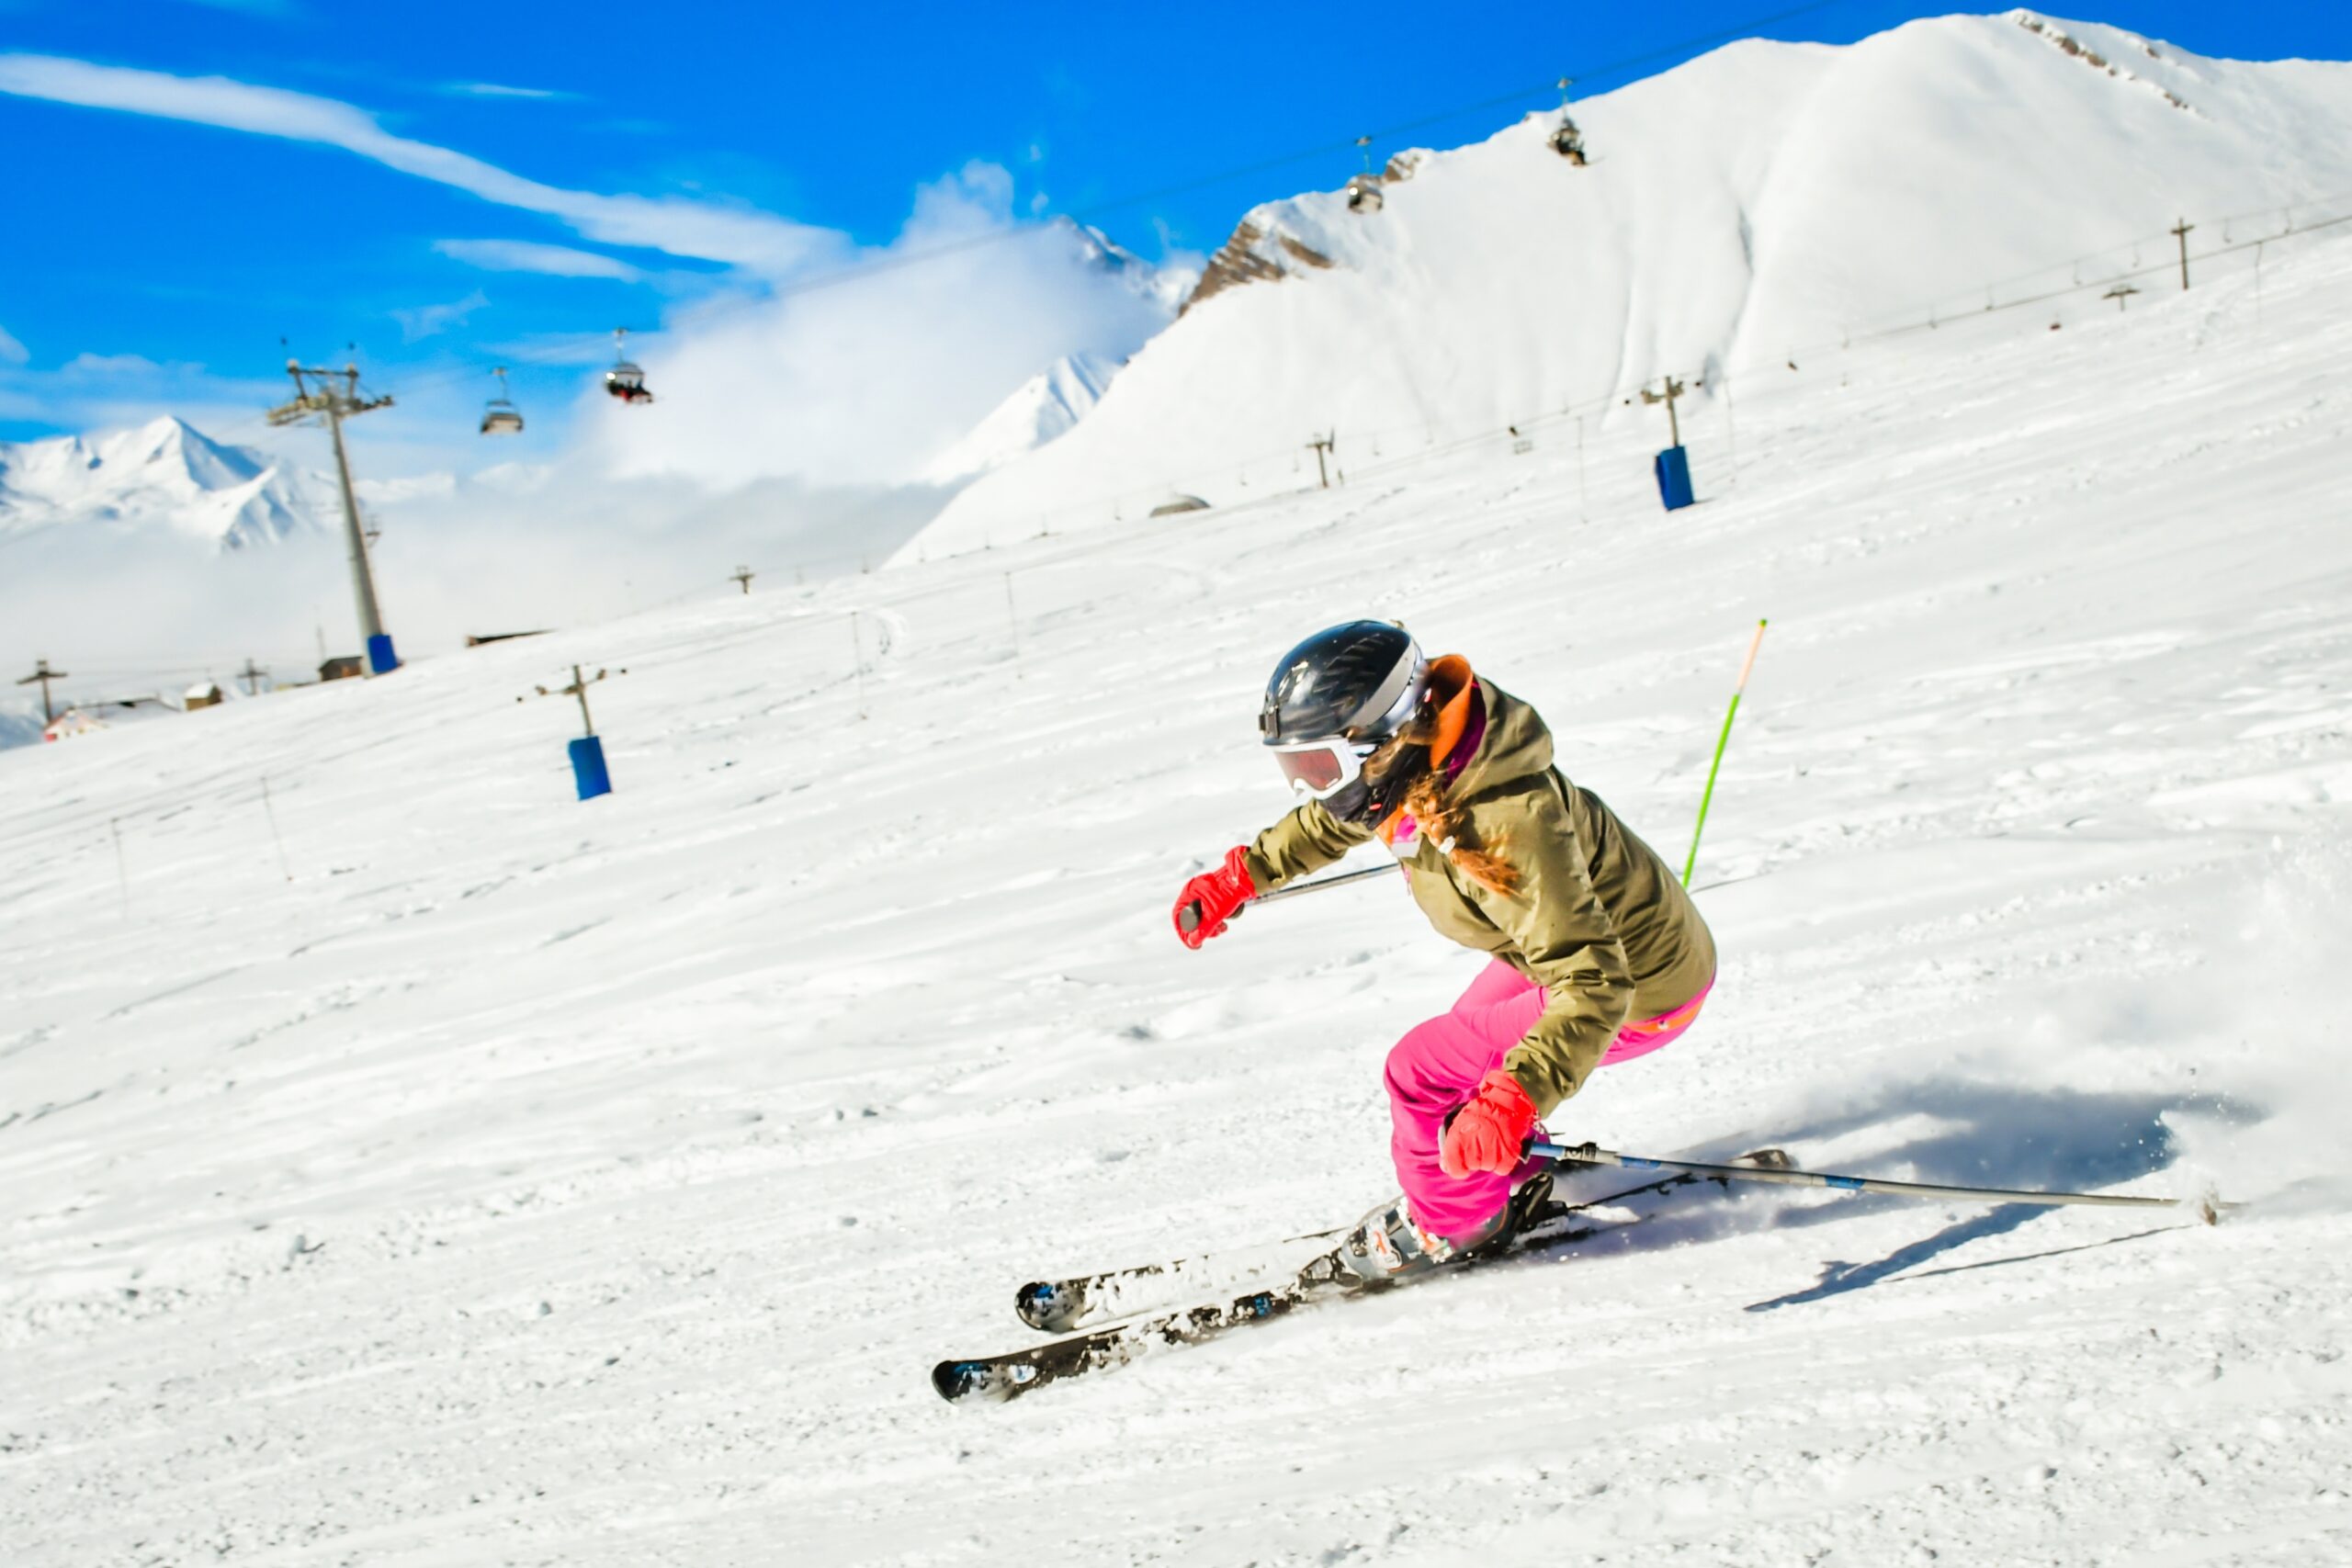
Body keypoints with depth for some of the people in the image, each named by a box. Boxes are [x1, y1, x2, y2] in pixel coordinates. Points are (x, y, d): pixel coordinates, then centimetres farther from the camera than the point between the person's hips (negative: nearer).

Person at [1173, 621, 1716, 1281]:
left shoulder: (1505, 831, -39)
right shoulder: (1416, 766, -12)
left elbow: (1594, 986, -42)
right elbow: (1329, 823, 12)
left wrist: (1512, 1101, -51)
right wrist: (1236, 879, 15)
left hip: (1640, 991, -8)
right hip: (1585, 934, 8)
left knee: (1422, 1070, -4)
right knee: (1466, 1041, 23)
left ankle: (1453, 1222, 21)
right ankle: (1510, 1177, 46)